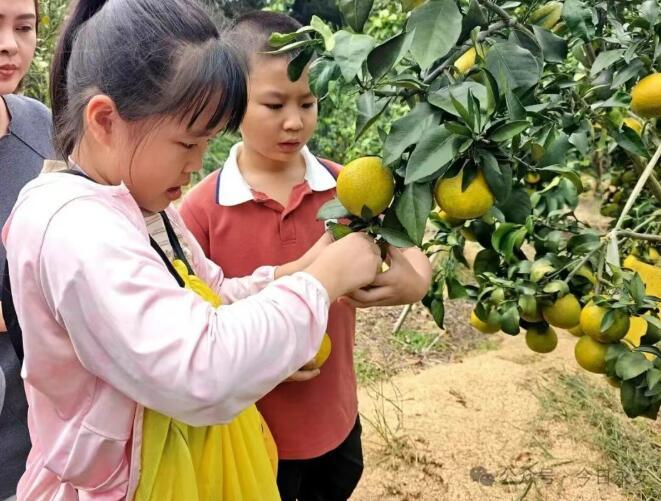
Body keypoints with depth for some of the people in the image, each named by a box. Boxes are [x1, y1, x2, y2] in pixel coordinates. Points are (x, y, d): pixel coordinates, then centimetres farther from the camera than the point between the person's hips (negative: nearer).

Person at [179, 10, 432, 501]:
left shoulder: (347, 188, -8)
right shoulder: (200, 210, -16)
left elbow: (412, 257, -2)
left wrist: (414, 282, -25)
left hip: (335, 417, 3)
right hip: (250, 428, -3)